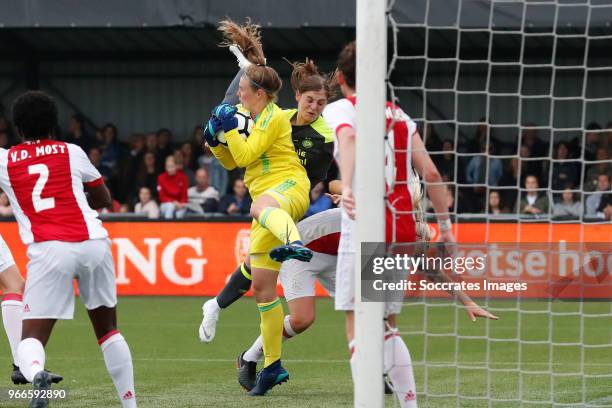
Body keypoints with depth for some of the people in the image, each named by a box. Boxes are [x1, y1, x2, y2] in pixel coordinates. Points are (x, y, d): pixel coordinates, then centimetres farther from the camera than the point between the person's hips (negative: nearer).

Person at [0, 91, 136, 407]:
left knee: (31, 339, -2)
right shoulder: (72, 152, 14)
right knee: (107, 330, 20)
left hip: (48, 250, -2)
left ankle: (35, 373, -36)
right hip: (93, 242, 2)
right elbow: (103, 199, 27)